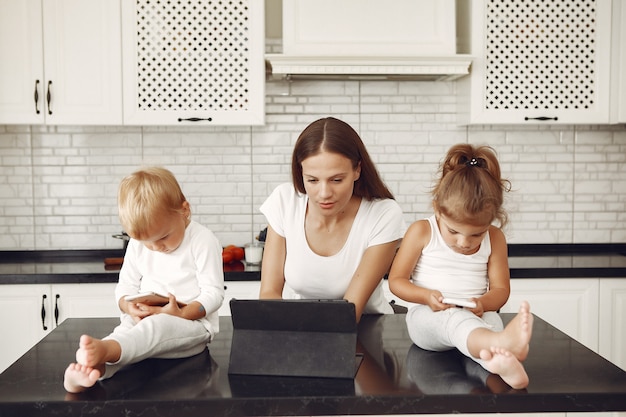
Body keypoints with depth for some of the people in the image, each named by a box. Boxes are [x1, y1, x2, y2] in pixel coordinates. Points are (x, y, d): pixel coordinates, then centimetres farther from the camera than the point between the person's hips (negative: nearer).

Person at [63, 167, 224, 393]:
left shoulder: (203, 241, -8)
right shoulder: (137, 245, 9)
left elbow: (214, 293, -10)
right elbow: (125, 286, 12)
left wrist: (181, 314, -25)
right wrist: (130, 307, -12)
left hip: (192, 322, -5)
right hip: (145, 320, 5)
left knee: (157, 327, -36)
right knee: (127, 328, -29)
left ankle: (103, 350, -64)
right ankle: (92, 370, -58)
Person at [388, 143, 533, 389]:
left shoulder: (494, 239, 5)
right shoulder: (421, 232, -2)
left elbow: (501, 289, 7)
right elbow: (396, 281, 0)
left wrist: (483, 303, -17)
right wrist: (427, 296, -19)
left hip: (475, 316, 3)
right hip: (426, 317, -3)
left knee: (492, 319, -33)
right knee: (452, 316, -39)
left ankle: (496, 359, -69)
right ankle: (502, 342, -71)